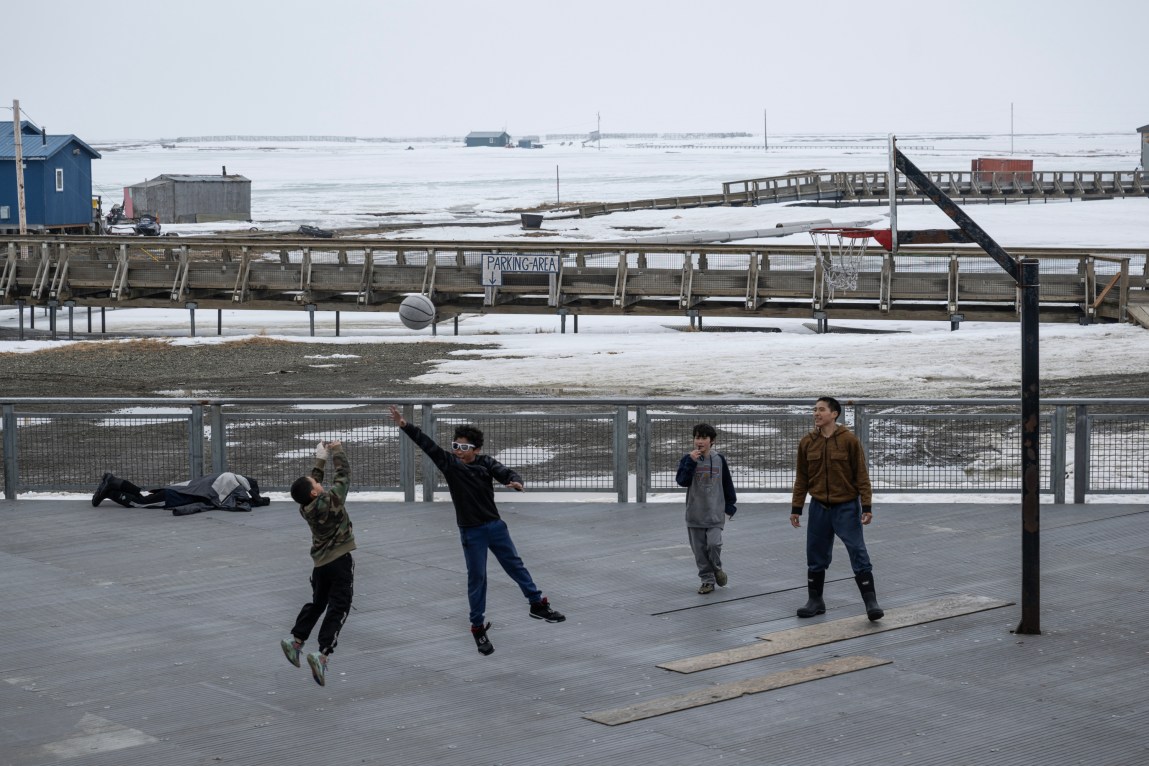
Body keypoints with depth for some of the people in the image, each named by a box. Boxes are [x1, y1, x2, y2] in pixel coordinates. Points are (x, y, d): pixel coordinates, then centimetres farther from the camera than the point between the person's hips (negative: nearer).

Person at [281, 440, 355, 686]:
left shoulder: (305, 507, -1)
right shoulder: (331, 499, -17)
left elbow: (312, 482, 17)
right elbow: (344, 474, -7)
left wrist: (320, 461, 20)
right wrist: (337, 451, 8)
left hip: (320, 562, 6)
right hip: (340, 561, -6)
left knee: (317, 603, 25)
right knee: (338, 608, -7)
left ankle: (296, 640, 26)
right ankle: (323, 654, -19)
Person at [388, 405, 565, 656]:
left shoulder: (486, 463, -5)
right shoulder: (449, 463, -9)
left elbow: (506, 473, -17)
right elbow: (427, 444, -19)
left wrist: (515, 482, -41)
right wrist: (405, 426, -30)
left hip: (495, 526, 2)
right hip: (471, 532, -2)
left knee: (515, 566, 14)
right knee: (476, 577, 4)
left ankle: (538, 605, 31)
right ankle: (478, 628, 15)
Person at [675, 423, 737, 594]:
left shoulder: (719, 460, 2)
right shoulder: (688, 459, -2)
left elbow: (727, 484, 9)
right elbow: (682, 480, -15)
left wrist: (730, 507, 8)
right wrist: (691, 462, -24)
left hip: (715, 514, 0)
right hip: (695, 514, 0)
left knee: (714, 544, -14)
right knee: (700, 550, 3)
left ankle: (717, 568, 14)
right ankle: (707, 579, 17)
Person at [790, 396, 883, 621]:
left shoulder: (849, 440, -8)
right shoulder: (807, 442, 3)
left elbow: (861, 475, -7)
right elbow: (801, 478, 9)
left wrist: (867, 506, -11)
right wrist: (796, 508, 8)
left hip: (846, 506, -4)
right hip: (819, 508, 4)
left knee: (859, 555, -5)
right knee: (816, 558, 9)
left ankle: (871, 602, 0)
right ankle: (815, 601, 21)